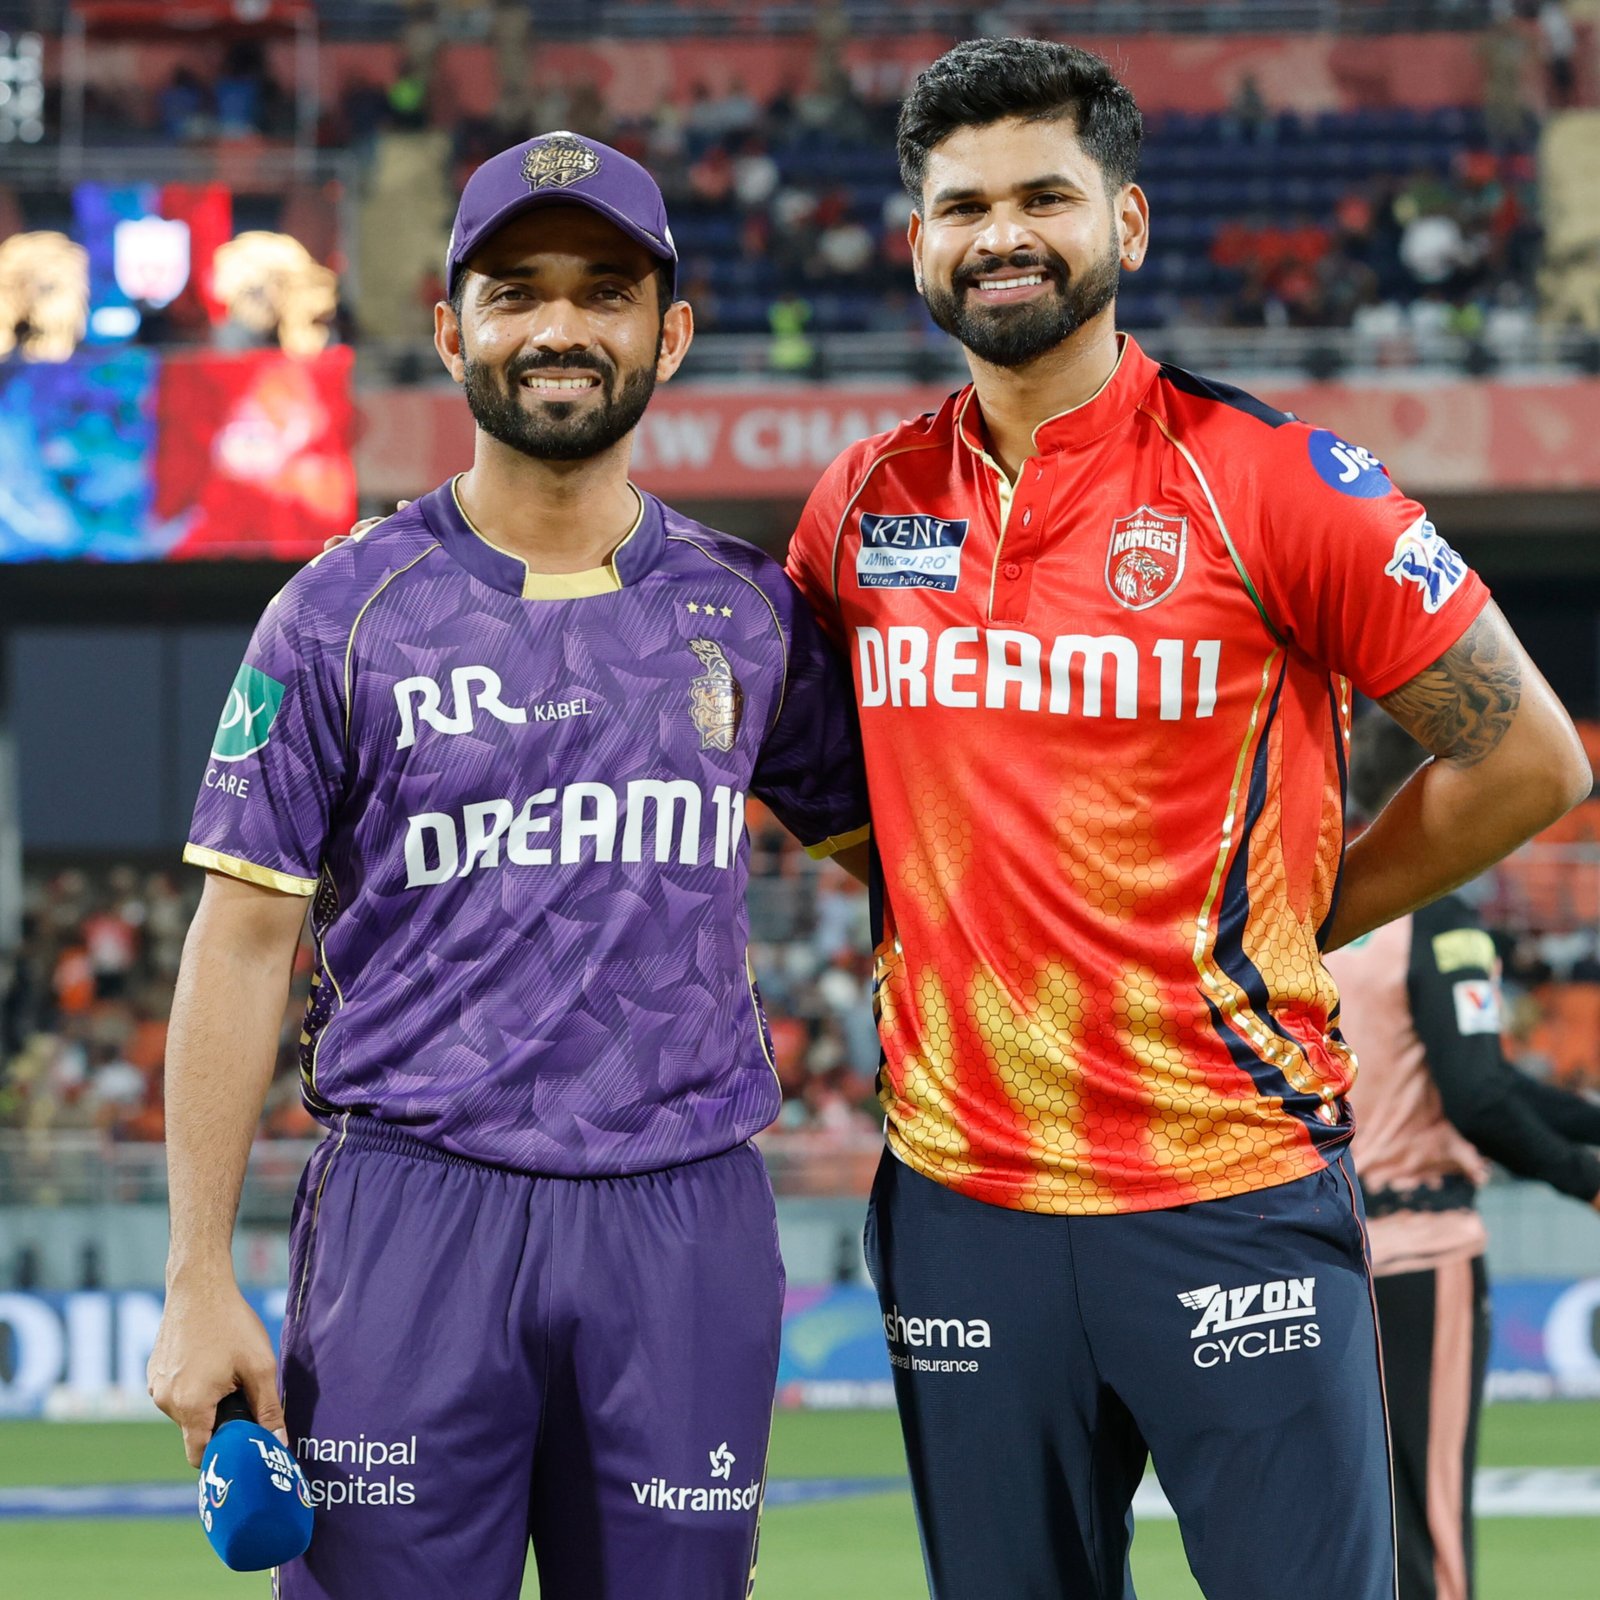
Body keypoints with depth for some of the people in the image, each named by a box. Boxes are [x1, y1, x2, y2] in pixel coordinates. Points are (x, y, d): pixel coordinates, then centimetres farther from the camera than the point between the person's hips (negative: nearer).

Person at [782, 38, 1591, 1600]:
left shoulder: (1267, 479, -5)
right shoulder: (860, 506, 7)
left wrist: (1293, 920, 0)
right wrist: (935, 911, 11)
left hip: (1234, 1191, -4)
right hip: (959, 1203, 4)